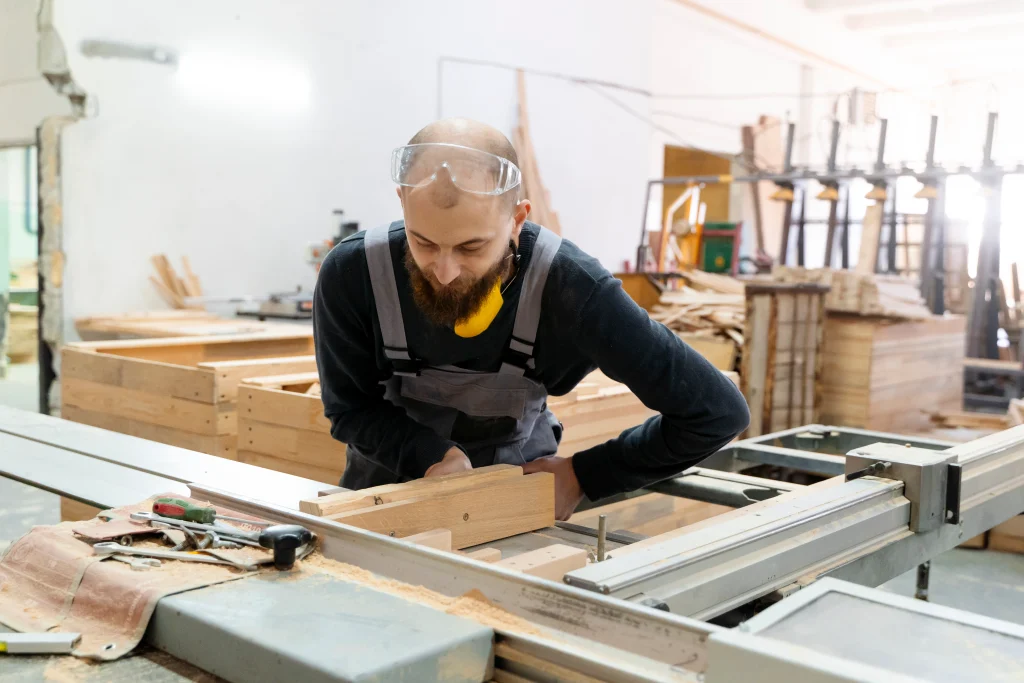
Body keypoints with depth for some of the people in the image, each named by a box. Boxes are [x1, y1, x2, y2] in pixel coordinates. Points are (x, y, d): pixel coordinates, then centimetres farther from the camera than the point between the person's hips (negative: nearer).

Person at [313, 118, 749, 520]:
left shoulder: (570, 288, -30)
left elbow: (716, 411, -24)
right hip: (390, 477, 1)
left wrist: (584, 475, -21)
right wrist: (435, 454, -26)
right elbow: (350, 407, -8)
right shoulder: (350, 275, -25)